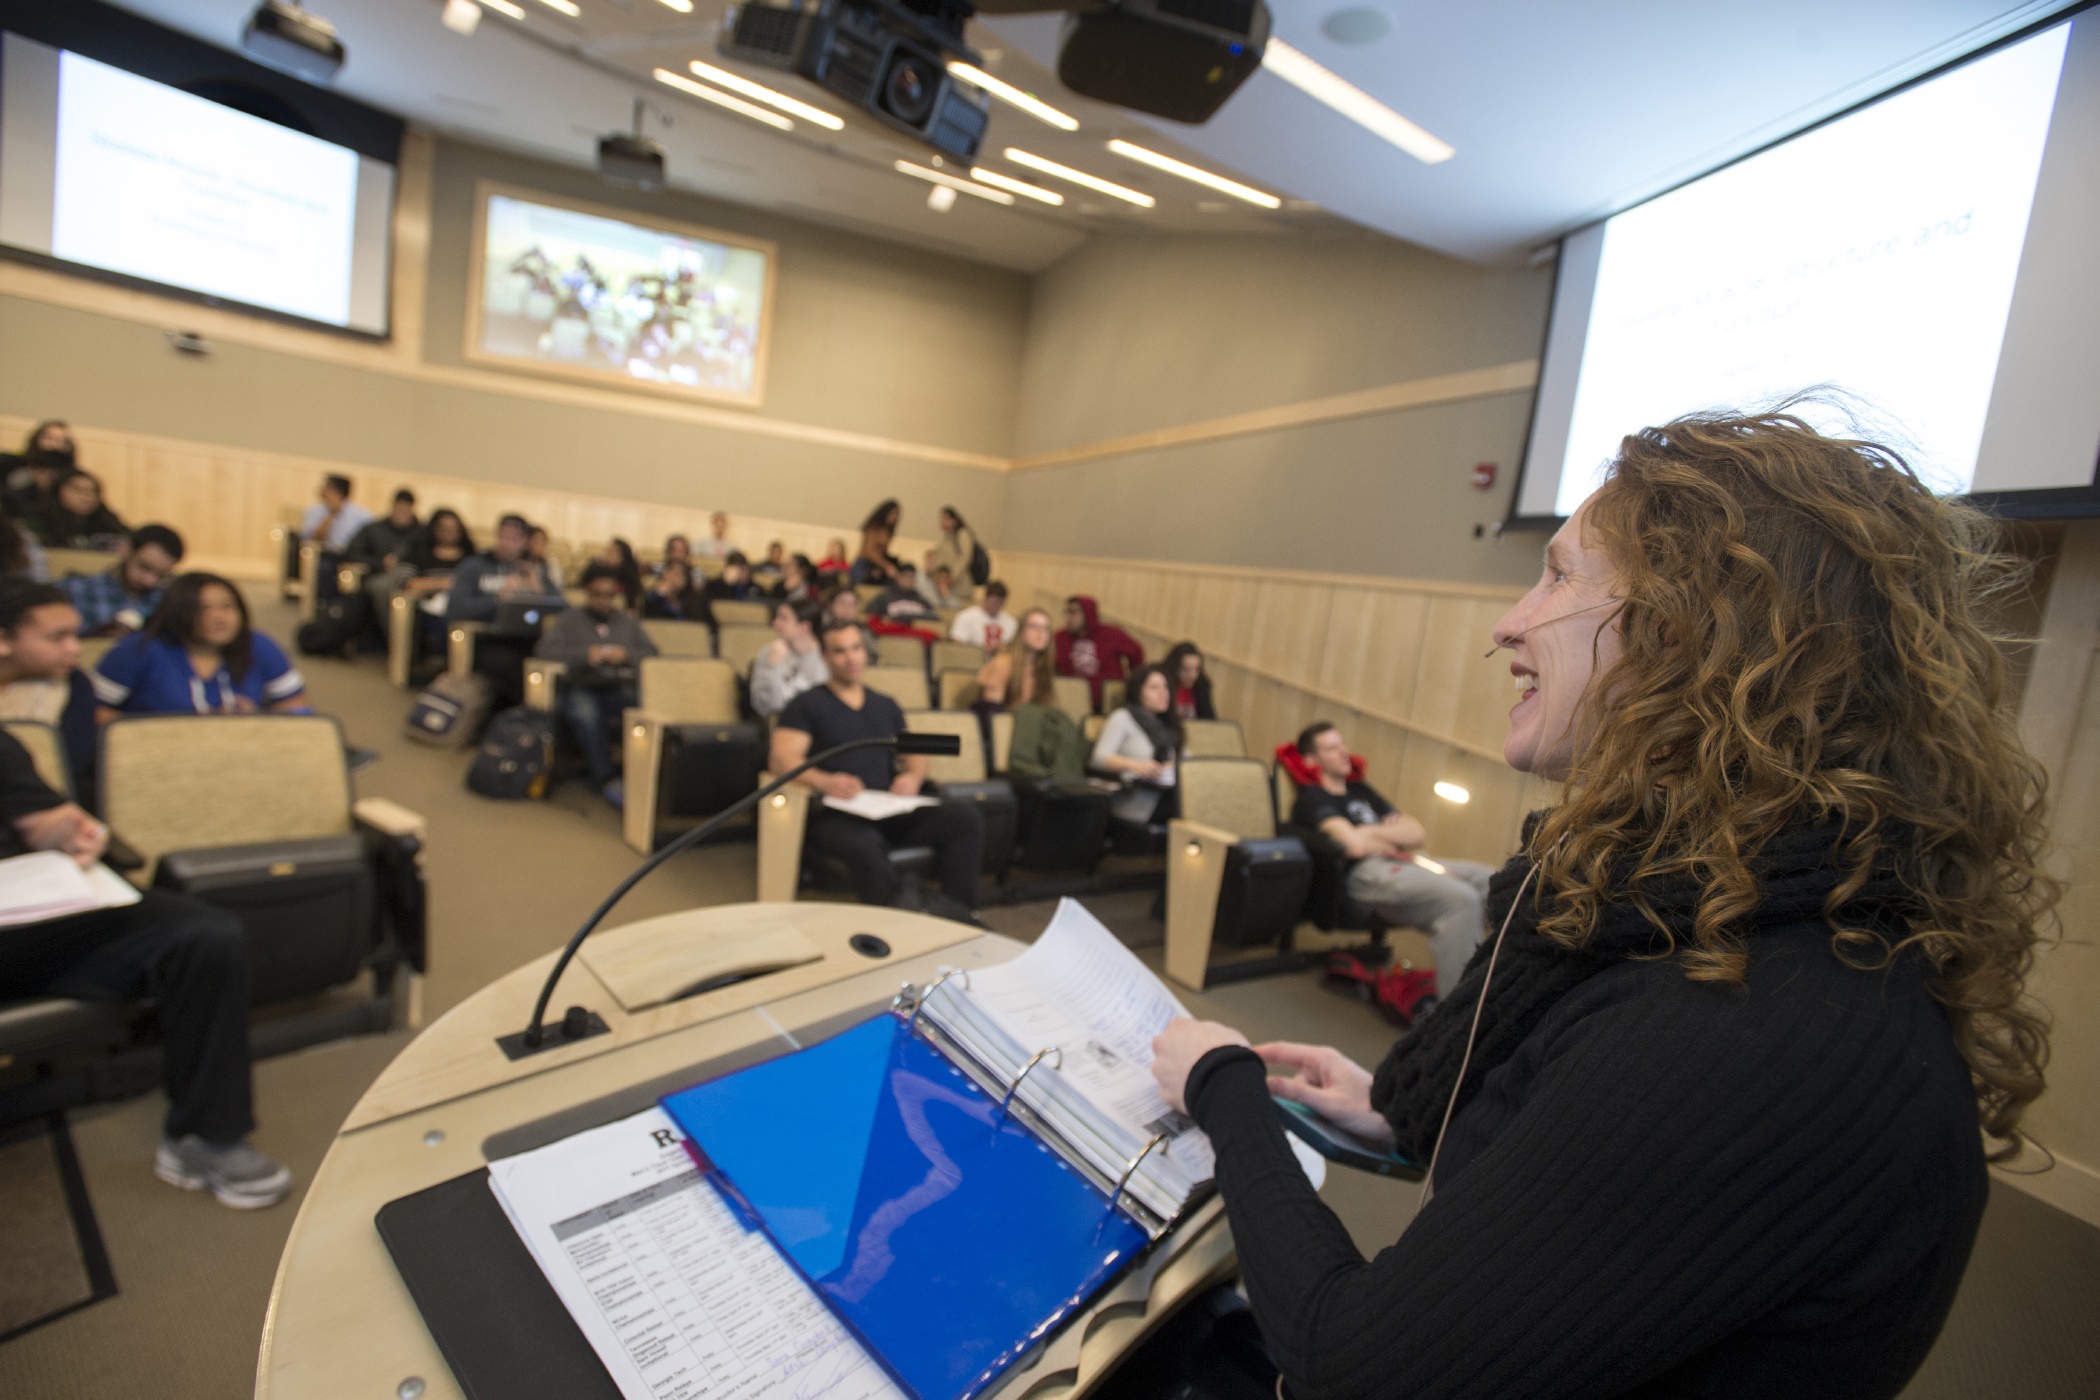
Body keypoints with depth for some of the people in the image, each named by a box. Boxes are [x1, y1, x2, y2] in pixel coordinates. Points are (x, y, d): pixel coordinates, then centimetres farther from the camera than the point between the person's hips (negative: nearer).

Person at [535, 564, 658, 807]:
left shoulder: (628, 622, 27)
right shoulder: (568, 620, 20)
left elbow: (652, 653, 15)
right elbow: (545, 649, 3)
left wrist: (626, 655, -5)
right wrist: (585, 655, -11)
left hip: (620, 689, 2)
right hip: (581, 689, -1)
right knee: (584, 712, -40)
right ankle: (606, 780, -36)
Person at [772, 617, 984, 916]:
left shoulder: (886, 706, 24)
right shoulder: (807, 705, 8)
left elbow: (915, 755, 25)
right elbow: (783, 759, -6)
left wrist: (913, 775, -1)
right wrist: (824, 781, -27)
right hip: (832, 814, -5)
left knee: (967, 817, -19)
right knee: (865, 842, -41)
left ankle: (953, 911, -22)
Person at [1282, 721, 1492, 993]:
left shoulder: (1361, 790, 29)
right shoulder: (1312, 798, 4)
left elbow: (1418, 834, 19)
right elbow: (1355, 845, -14)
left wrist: (1374, 833, 0)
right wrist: (1394, 843, 6)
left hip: (1405, 862, 9)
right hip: (1366, 872, -9)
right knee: (1461, 898, -32)